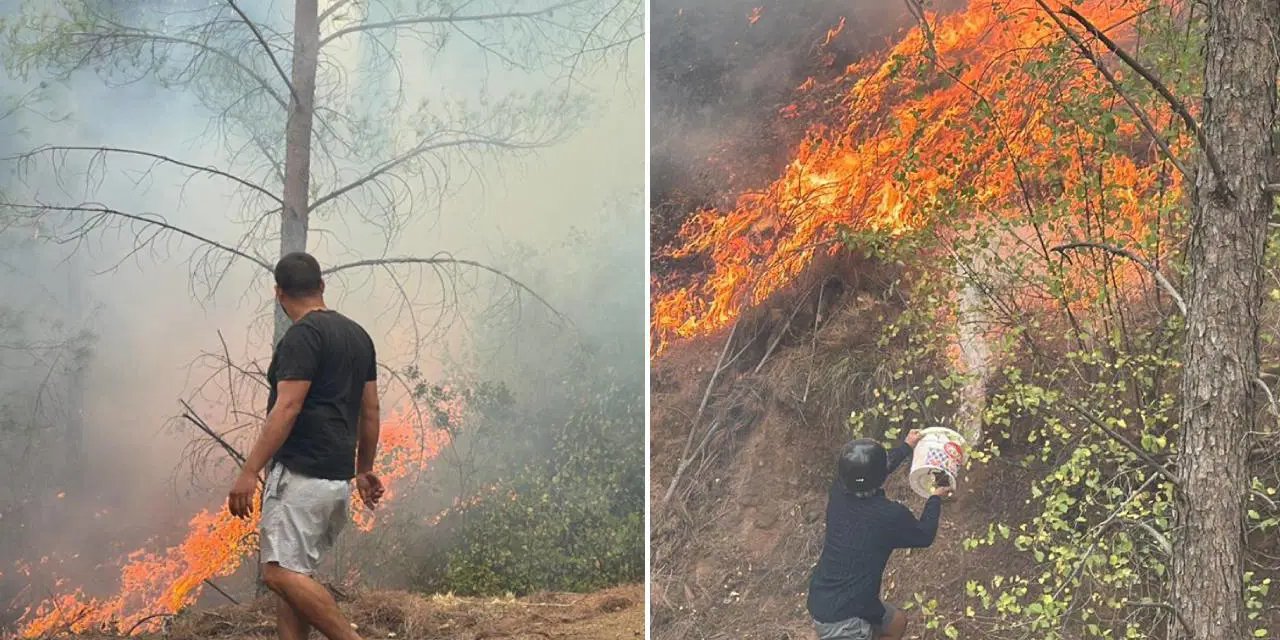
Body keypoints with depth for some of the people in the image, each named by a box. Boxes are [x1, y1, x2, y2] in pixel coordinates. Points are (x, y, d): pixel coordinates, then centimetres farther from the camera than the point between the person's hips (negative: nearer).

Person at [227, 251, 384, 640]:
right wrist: (364, 470, 27)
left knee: (282, 573, -11)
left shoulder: (302, 335, -10)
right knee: (291, 572, 11)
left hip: (301, 474, -9)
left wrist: (249, 472, -19)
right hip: (338, 477, 9)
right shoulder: (358, 335, 15)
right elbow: (370, 411, 19)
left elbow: (287, 409, -18)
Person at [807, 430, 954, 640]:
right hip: (843, 619, -8)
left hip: (822, 601, 9)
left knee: (897, 622, 28)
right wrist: (935, 499, 18)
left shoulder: (839, 492, -5)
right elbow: (924, 536, 1)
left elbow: (867, 472, 20)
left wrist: (907, 447, 32)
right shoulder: (890, 515, -23)